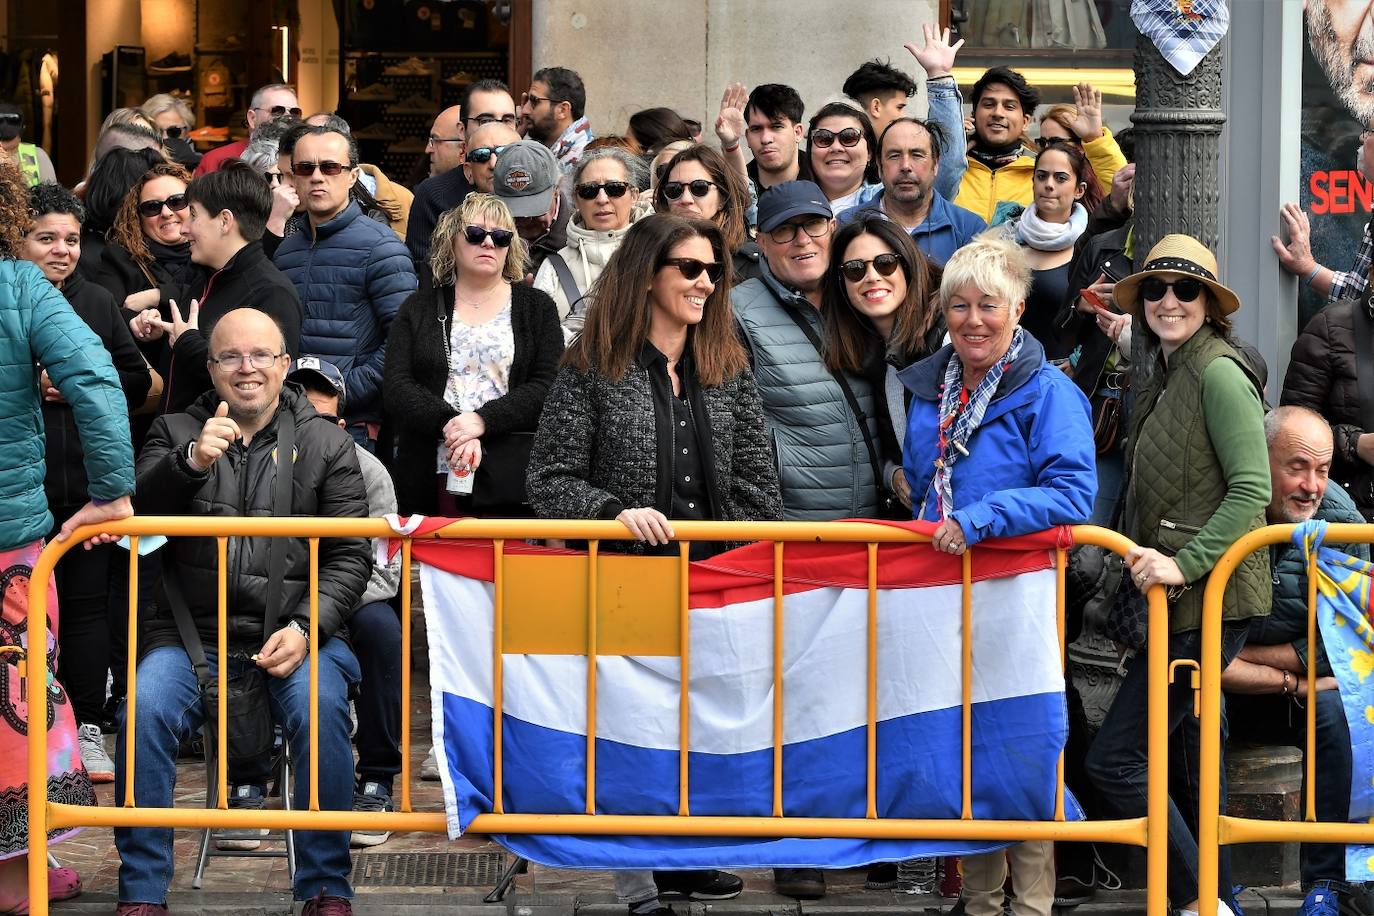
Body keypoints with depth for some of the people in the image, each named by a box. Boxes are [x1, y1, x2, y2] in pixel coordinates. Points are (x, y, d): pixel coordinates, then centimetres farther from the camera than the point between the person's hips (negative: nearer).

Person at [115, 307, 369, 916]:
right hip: (193, 632, 1)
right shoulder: (176, 433, 14)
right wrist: (191, 462, -23)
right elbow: (139, 510, -3)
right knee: (145, 711, -27)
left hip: (294, 629, -1)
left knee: (319, 710, -31)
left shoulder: (326, 445, 11)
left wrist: (306, 629, -10)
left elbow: (349, 558, 6)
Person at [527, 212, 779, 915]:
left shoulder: (729, 370, 11)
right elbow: (550, 480, -5)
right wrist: (615, 511, -20)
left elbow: (756, 483, 10)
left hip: (717, 580, 4)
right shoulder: (592, 370, -3)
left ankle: (684, 857, 21)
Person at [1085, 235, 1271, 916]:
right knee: (1194, 770, 13)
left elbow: (1252, 491, -20)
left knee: (1114, 758, -12)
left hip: (1209, 601, -10)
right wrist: (1144, 563, 9)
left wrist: (1184, 564, -24)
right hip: (1178, 603, 10)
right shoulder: (1161, 379, 17)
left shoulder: (1219, 374, -12)